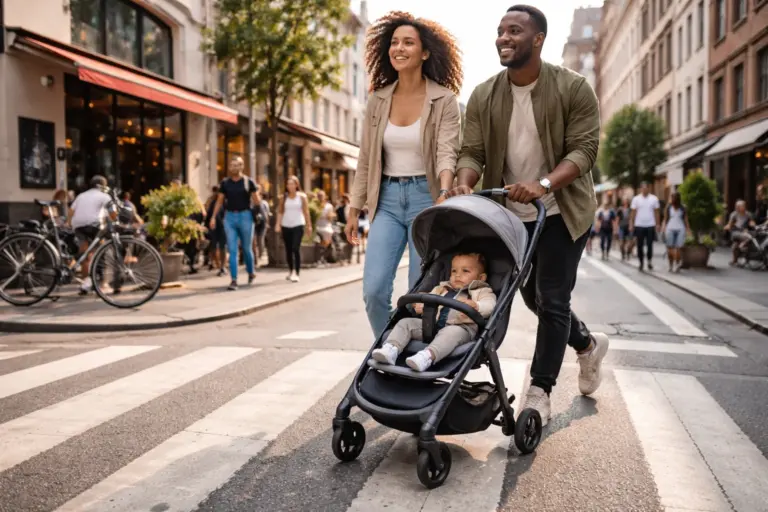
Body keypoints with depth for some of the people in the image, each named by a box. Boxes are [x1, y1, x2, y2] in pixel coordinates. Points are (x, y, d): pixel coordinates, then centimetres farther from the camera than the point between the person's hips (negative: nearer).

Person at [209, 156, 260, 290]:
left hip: (245, 216, -2)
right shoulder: (225, 183, 6)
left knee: (246, 248, 10)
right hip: (229, 217, 2)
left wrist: (256, 194, -20)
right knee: (232, 250, -3)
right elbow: (219, 201, 12)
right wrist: (213, 217, 4)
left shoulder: (248, 182, -1)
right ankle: (234, 280, -4)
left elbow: (257, 201, 0)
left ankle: (251, 272, 34)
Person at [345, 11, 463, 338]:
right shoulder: (378, 100, 7)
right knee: (374, 289, -5)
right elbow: (366, 159, 10)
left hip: (426, 196, -3)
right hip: (387, 200, 3)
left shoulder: (443, 99, -4)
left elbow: (447, 152, -16)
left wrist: (444, 194, -36)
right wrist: (354, 210, 9)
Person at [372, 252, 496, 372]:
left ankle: (428, 356, -61)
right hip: (432, 324, 5)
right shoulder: (442, 289, 33)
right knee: (406, 322, -10)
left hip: (460, 327, -5)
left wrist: (475, 306, -26)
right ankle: (391, 349, -33)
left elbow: (489, 305, -3)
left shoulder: (481, 292, 18)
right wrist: (420, 306, 0)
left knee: (452, 332, -39)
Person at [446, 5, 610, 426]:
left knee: (552, 300, -5)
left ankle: (539, 393, 8)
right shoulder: (483, 96, -2)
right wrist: (464, 185, -28)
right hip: (511, 213, 5)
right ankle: (588, 344, 41)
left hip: (562, 212, -4)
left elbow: (584, 149, -17)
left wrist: (544, 184, -34)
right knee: (533, 297, 15)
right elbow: (471, 152, -6)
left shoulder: (573, 88, -11)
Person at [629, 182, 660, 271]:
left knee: (649, 245, 0)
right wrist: (631, 224, -2)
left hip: (650, 225, 0)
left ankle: (650, 261, 13)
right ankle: (640, 262, 15)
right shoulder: (636, 199, 3)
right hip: (639, 225, 0)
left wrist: (657, 224, 0)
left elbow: (656, 212, 6)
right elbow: (633, 213, 4)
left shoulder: (654, 199, 4)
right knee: (640, 246, 4)